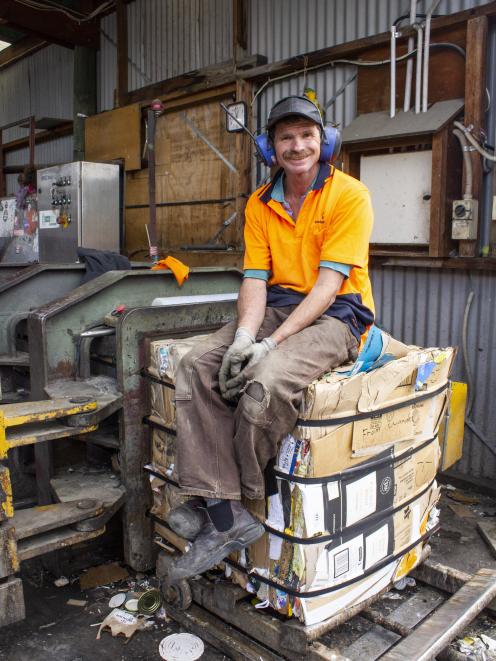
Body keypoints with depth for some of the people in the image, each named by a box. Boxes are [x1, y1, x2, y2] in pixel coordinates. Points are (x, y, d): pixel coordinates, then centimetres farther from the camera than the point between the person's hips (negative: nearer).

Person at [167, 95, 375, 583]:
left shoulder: (349, 195, -5)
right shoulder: (260, 204, 11)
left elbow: (329, 282, -14)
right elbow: (255, 277, 3)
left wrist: (273, 341, -22)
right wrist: (244, 334, -17)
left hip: (334, 315, -5)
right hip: (274, 308, 6)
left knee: (266, 381, -33)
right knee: (196, 368, -19)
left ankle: (217, 500, -6)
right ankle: (226, 518, -19)